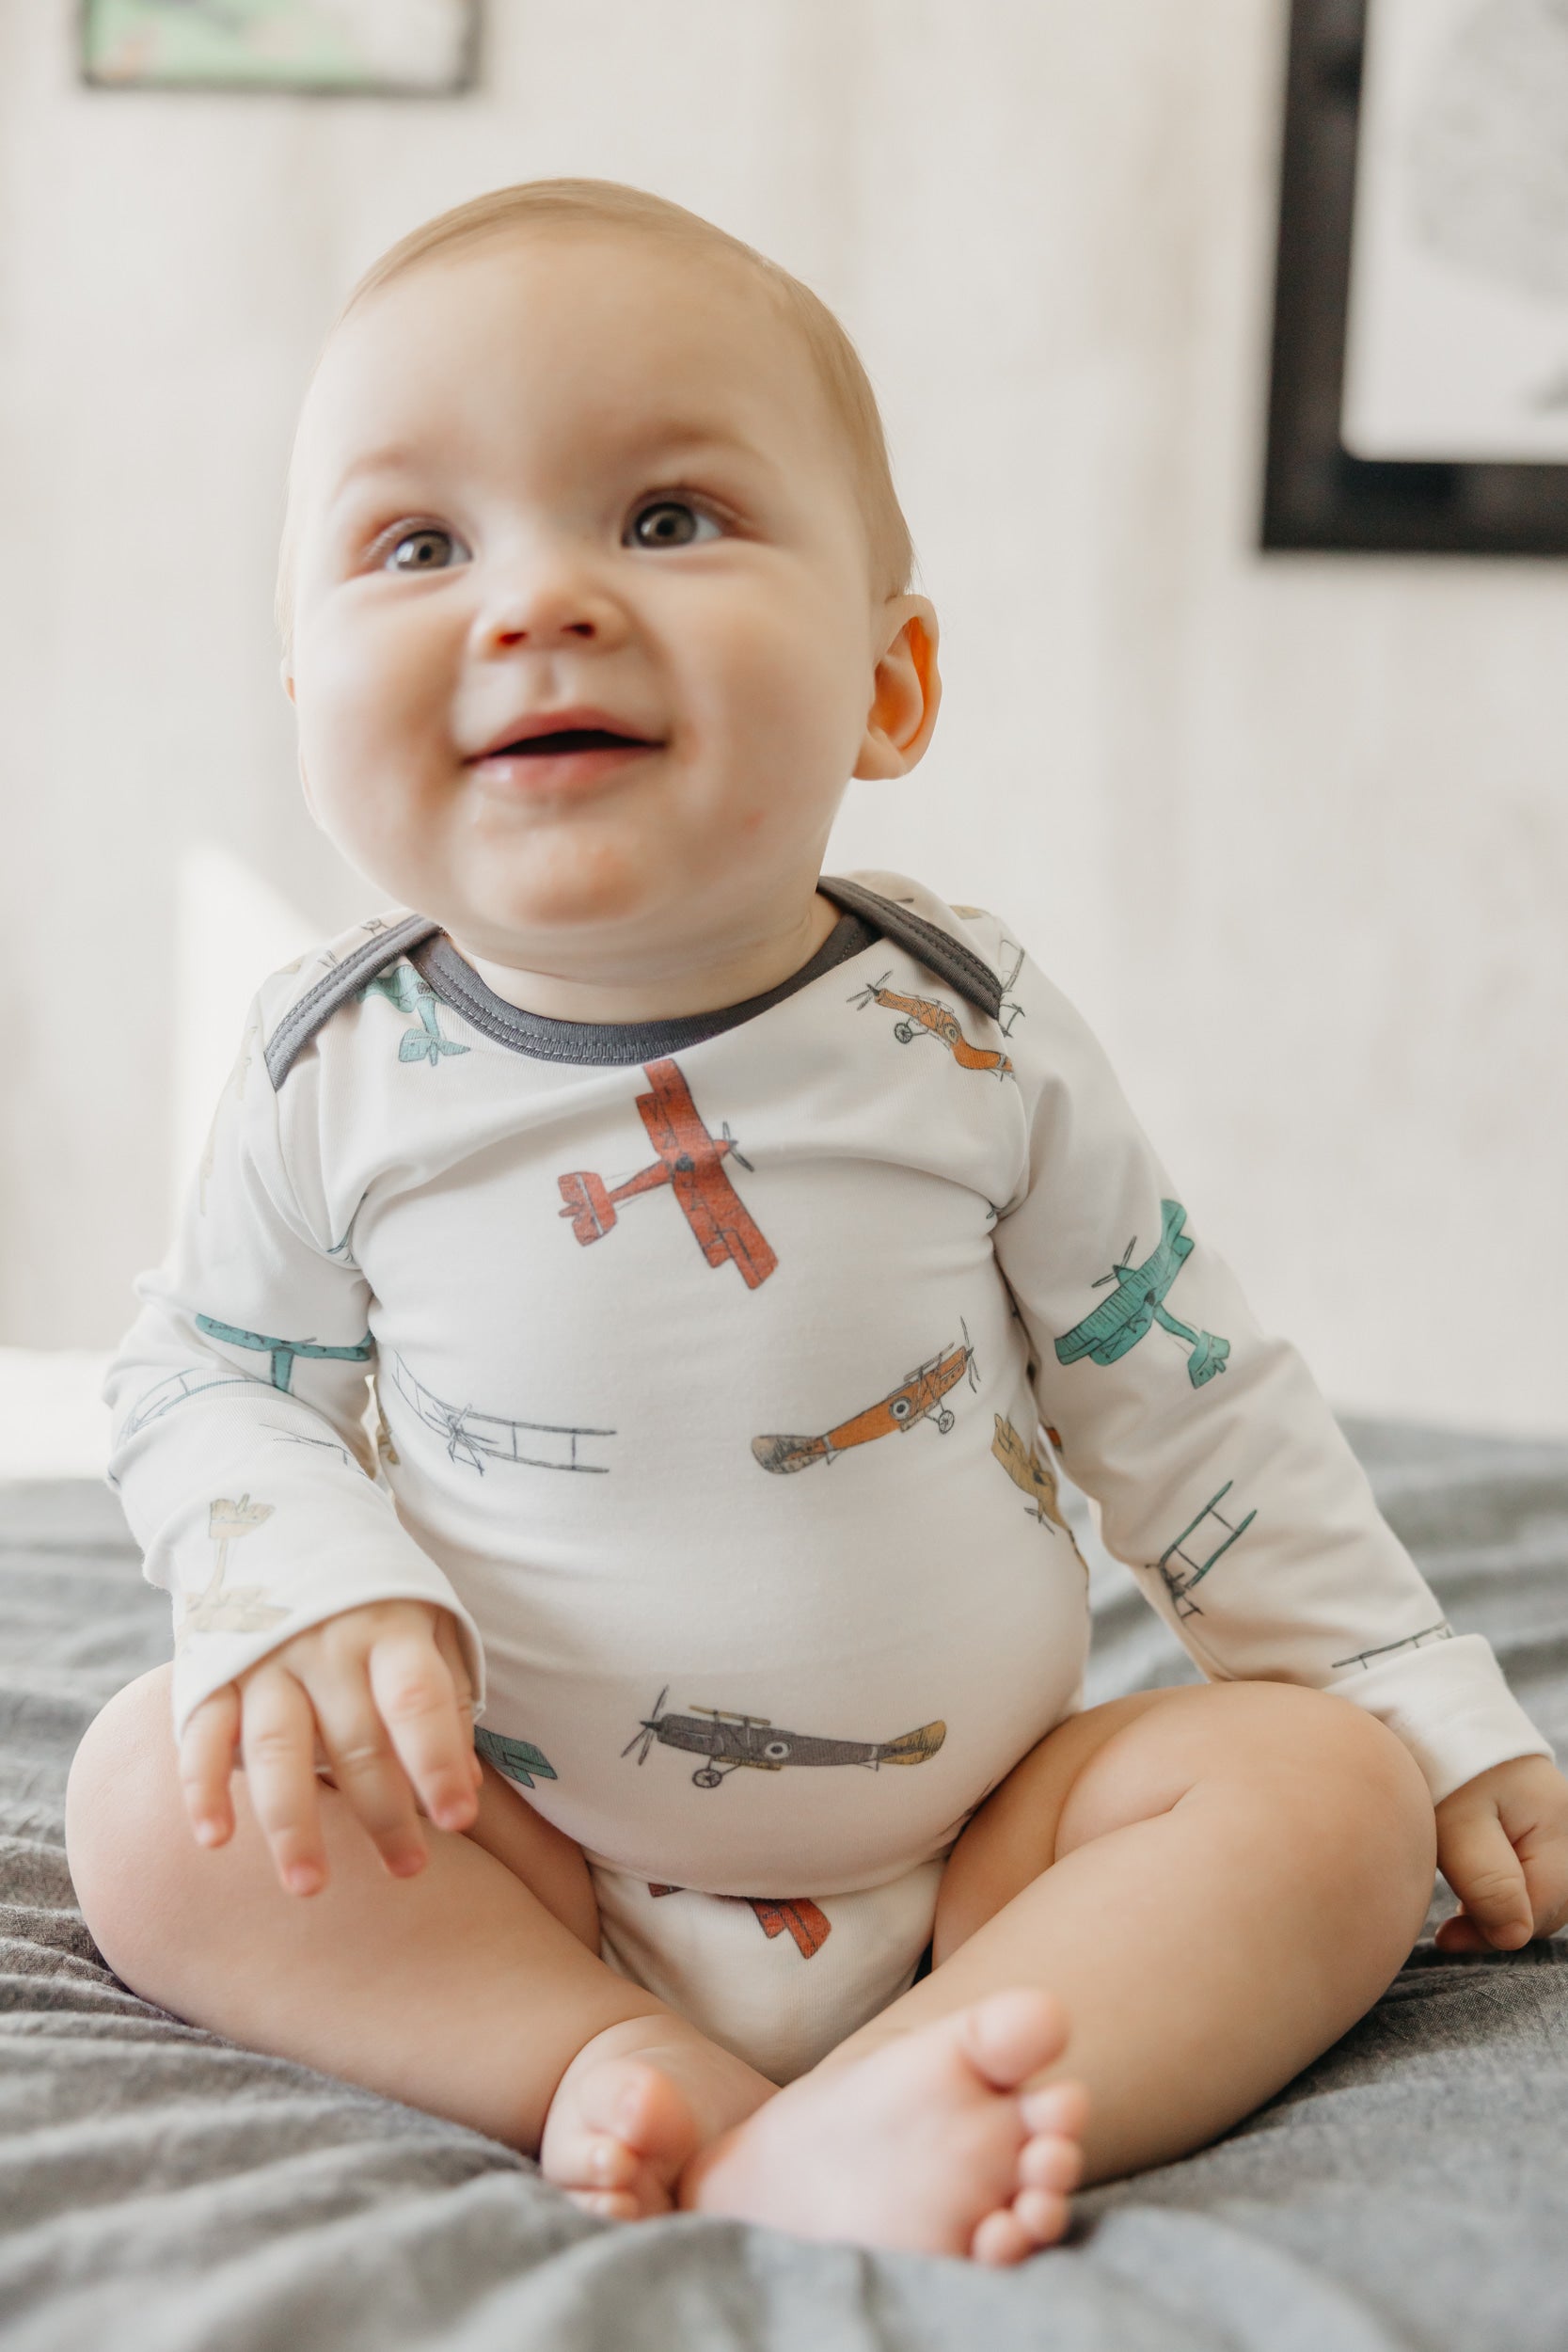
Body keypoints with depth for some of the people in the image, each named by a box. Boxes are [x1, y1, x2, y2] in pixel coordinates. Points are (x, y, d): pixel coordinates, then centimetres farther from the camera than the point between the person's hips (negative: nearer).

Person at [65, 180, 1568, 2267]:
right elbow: (205, 1383, 2)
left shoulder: (965, 1032, -9)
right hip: (506, 1850, 0)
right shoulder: (343, 1070, -8)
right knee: (158, 1795, -19)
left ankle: (844, 2139, -35)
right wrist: (317, 1594, -20)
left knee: (1329, 1790, -20)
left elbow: (1183, 1400, 1)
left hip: (970, 1838, 1)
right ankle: (624, 2073, -26)